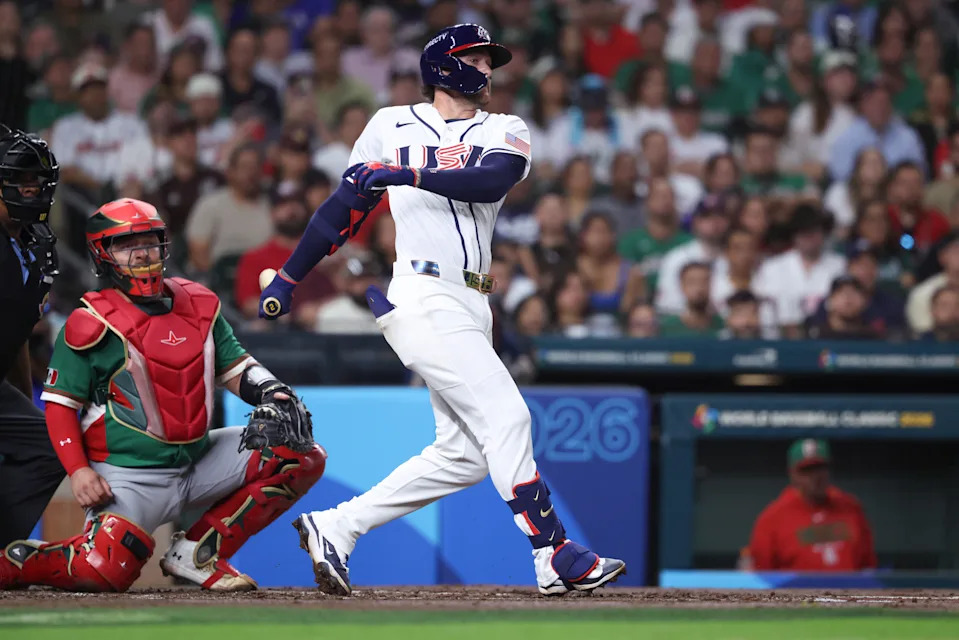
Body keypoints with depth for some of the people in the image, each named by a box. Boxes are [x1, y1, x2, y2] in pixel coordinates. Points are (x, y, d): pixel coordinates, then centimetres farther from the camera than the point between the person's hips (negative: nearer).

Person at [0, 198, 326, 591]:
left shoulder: (198, 305, 10)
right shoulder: (92, 323, -6)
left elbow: (235, 368, 14)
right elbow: (60, 402, -4)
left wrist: (272, 394, -8)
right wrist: (78, 470, -17)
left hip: (198, 461, 6)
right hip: (130, 476, -6)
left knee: (304, 456, -4)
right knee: (105, 571, -30)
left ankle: (197, 552, -1)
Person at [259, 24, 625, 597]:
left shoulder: (505, 132, 14)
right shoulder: (391, 126, 9)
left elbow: (490, 182, -9)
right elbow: (345, 206, 16)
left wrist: (406, 176, -22)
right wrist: (289, 278, 16)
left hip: (470, 307, 6)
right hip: (419, 296, -6)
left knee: (464, 454, 4)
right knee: (505, 415, -16)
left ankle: (334, 528, 12)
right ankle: (556, 557, -16)